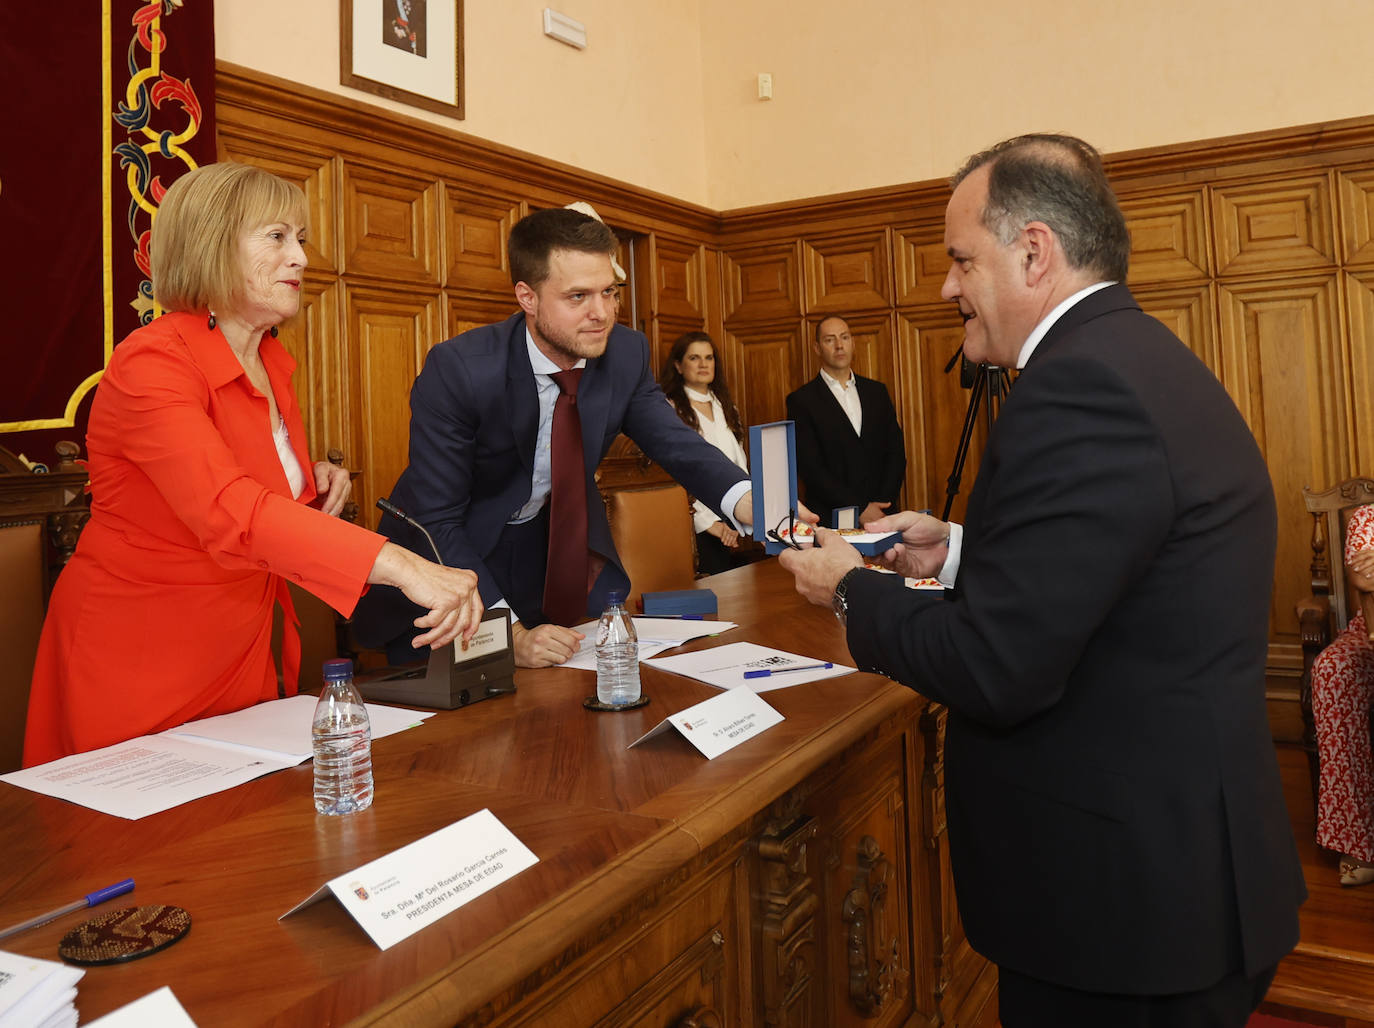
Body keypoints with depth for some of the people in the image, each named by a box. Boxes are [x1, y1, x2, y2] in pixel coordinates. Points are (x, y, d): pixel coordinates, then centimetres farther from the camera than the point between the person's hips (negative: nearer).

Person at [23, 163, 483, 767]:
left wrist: (316, 484, -3)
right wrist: (401, 566, -46)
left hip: (244, 657, 7)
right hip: (138, 667, -7)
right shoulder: (153, 365, -20)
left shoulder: (271, 362, 6)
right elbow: (227, 512, -37)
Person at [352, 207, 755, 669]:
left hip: (560, 534, 4)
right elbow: (436, 522, -28)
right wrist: (510, 632, -37)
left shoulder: (626, 353, -15)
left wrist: (746, 502, -35)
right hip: (453, 552, -4)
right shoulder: (456, 369, -29)